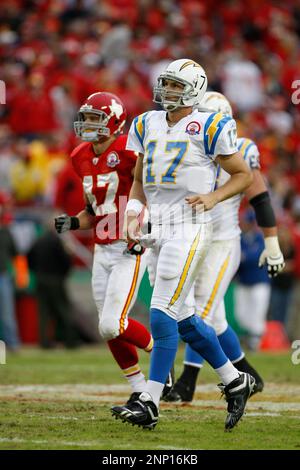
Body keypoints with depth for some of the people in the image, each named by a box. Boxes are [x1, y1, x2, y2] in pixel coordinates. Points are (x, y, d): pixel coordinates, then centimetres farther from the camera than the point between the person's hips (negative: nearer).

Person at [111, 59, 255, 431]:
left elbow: (244, 175, 2)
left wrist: (213, 197, -14)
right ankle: (234, 382, 26)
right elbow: (139, 180, 23)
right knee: (182, 318, 11)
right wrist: (134, 212, 5)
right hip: (159, 229, 8)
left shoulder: (207, 128, -5)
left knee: (163, 315, -13)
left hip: (188, 228, -7)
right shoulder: (148, 126, 13)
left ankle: (150, 403, -11)